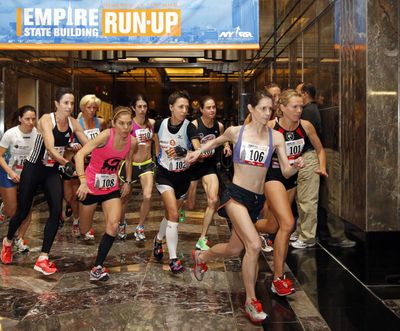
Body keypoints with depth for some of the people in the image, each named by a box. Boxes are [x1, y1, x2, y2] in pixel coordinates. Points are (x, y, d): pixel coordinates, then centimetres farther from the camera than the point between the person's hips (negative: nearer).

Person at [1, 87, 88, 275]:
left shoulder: (73, 123, -5)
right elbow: (50, 147, -35)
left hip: (52, 172, 4)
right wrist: (67, 164, -47)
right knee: (23, 212, 8)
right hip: (33, 169, -4)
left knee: (56, 211, -12)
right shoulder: (46, 120, -21)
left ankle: (43, 259, -3)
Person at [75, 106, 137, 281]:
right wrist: (83, 181, -42)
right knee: (84, 228, 12)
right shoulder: (106, 135, -26)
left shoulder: (132, 141, -10)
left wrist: (128, 181, 11)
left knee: (113, 224, -16)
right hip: (91, 187, -3)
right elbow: (80, 155, -33)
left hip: (112, 187, 4)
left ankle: (98, 267, -9)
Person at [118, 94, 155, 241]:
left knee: (148, 197, -15)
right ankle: (122, 223, 41)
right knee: (124, 197, 12)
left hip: (147, 164, 2)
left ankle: (140, 227, 7)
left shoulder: (152, 123, -1)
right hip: (130, 164, -2)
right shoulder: (129, 124, -12)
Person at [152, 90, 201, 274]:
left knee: (170, 214, 16)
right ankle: (173, 259, -11)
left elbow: (199, 151, -31)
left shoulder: (189, 127, -16)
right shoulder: (160, 124, -9)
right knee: (173, 214, -17)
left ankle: (158, 239, 46)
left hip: (182, 176, 1)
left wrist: (183, 152, -48)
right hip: (164, 174, -1)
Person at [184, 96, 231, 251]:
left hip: (210, 165, 3)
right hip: (194, 165, -3)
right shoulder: (194, 125, -18)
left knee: (213, 200, -16)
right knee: (190, 206, 7)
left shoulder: (219, 126, -4)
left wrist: (227, 146, -4)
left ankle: (202, 239, -3)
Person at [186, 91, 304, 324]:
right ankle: (251, 302, -4)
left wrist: (296, 166, -21)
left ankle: (201, 257, 46)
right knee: (254, 245, -21)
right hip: (236, 194, -4)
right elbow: (218, 141, 22)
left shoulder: (276, 137, 1)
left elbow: (286, 172, -1)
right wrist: (199, 151, 18)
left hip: (257, 199, 4)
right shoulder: (236, 132, -1)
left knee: (234, 250, 14)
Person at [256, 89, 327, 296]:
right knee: (287, 224, -21)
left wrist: (322, 167, -5)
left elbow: (319, 149, 9)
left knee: (273, 226, 14)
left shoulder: (306, 126, -4)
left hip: (292, 178, 6)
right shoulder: (270, 127, -17)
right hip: (273, 177, -6)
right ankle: (278, 280, -9)